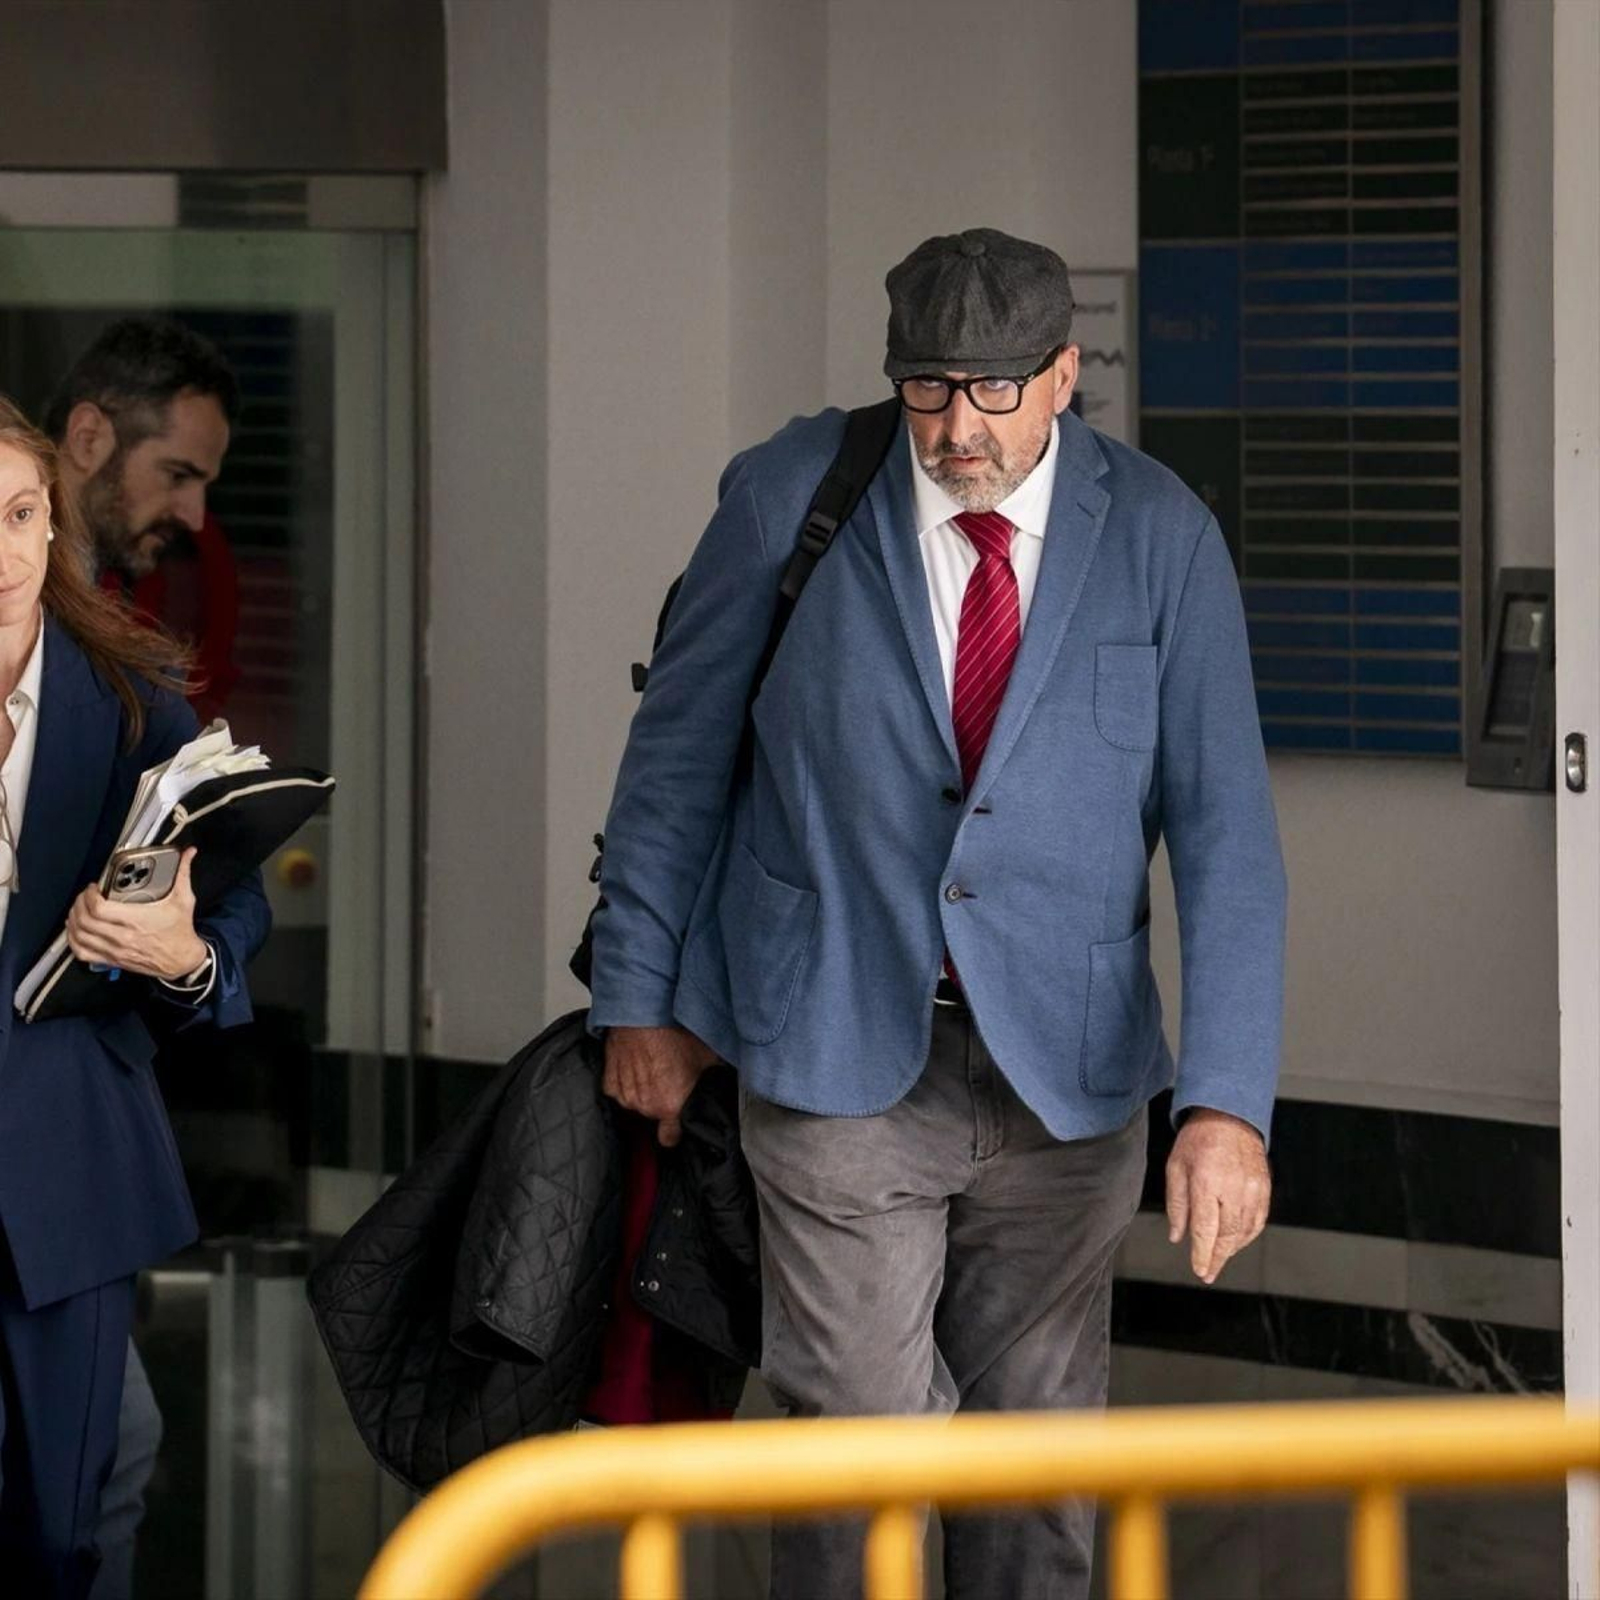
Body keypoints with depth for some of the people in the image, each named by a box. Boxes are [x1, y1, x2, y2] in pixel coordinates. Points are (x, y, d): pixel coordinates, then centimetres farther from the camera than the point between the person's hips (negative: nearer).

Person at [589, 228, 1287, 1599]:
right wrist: (639, 1000, 9)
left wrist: (1228, 1102, -16)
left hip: (1065, 1070, 2)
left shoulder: (1161, 537, -4)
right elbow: (677, 756, 6)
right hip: (840, 1059, -1)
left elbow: (1225, 831, -7)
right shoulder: (791, 496, -5)